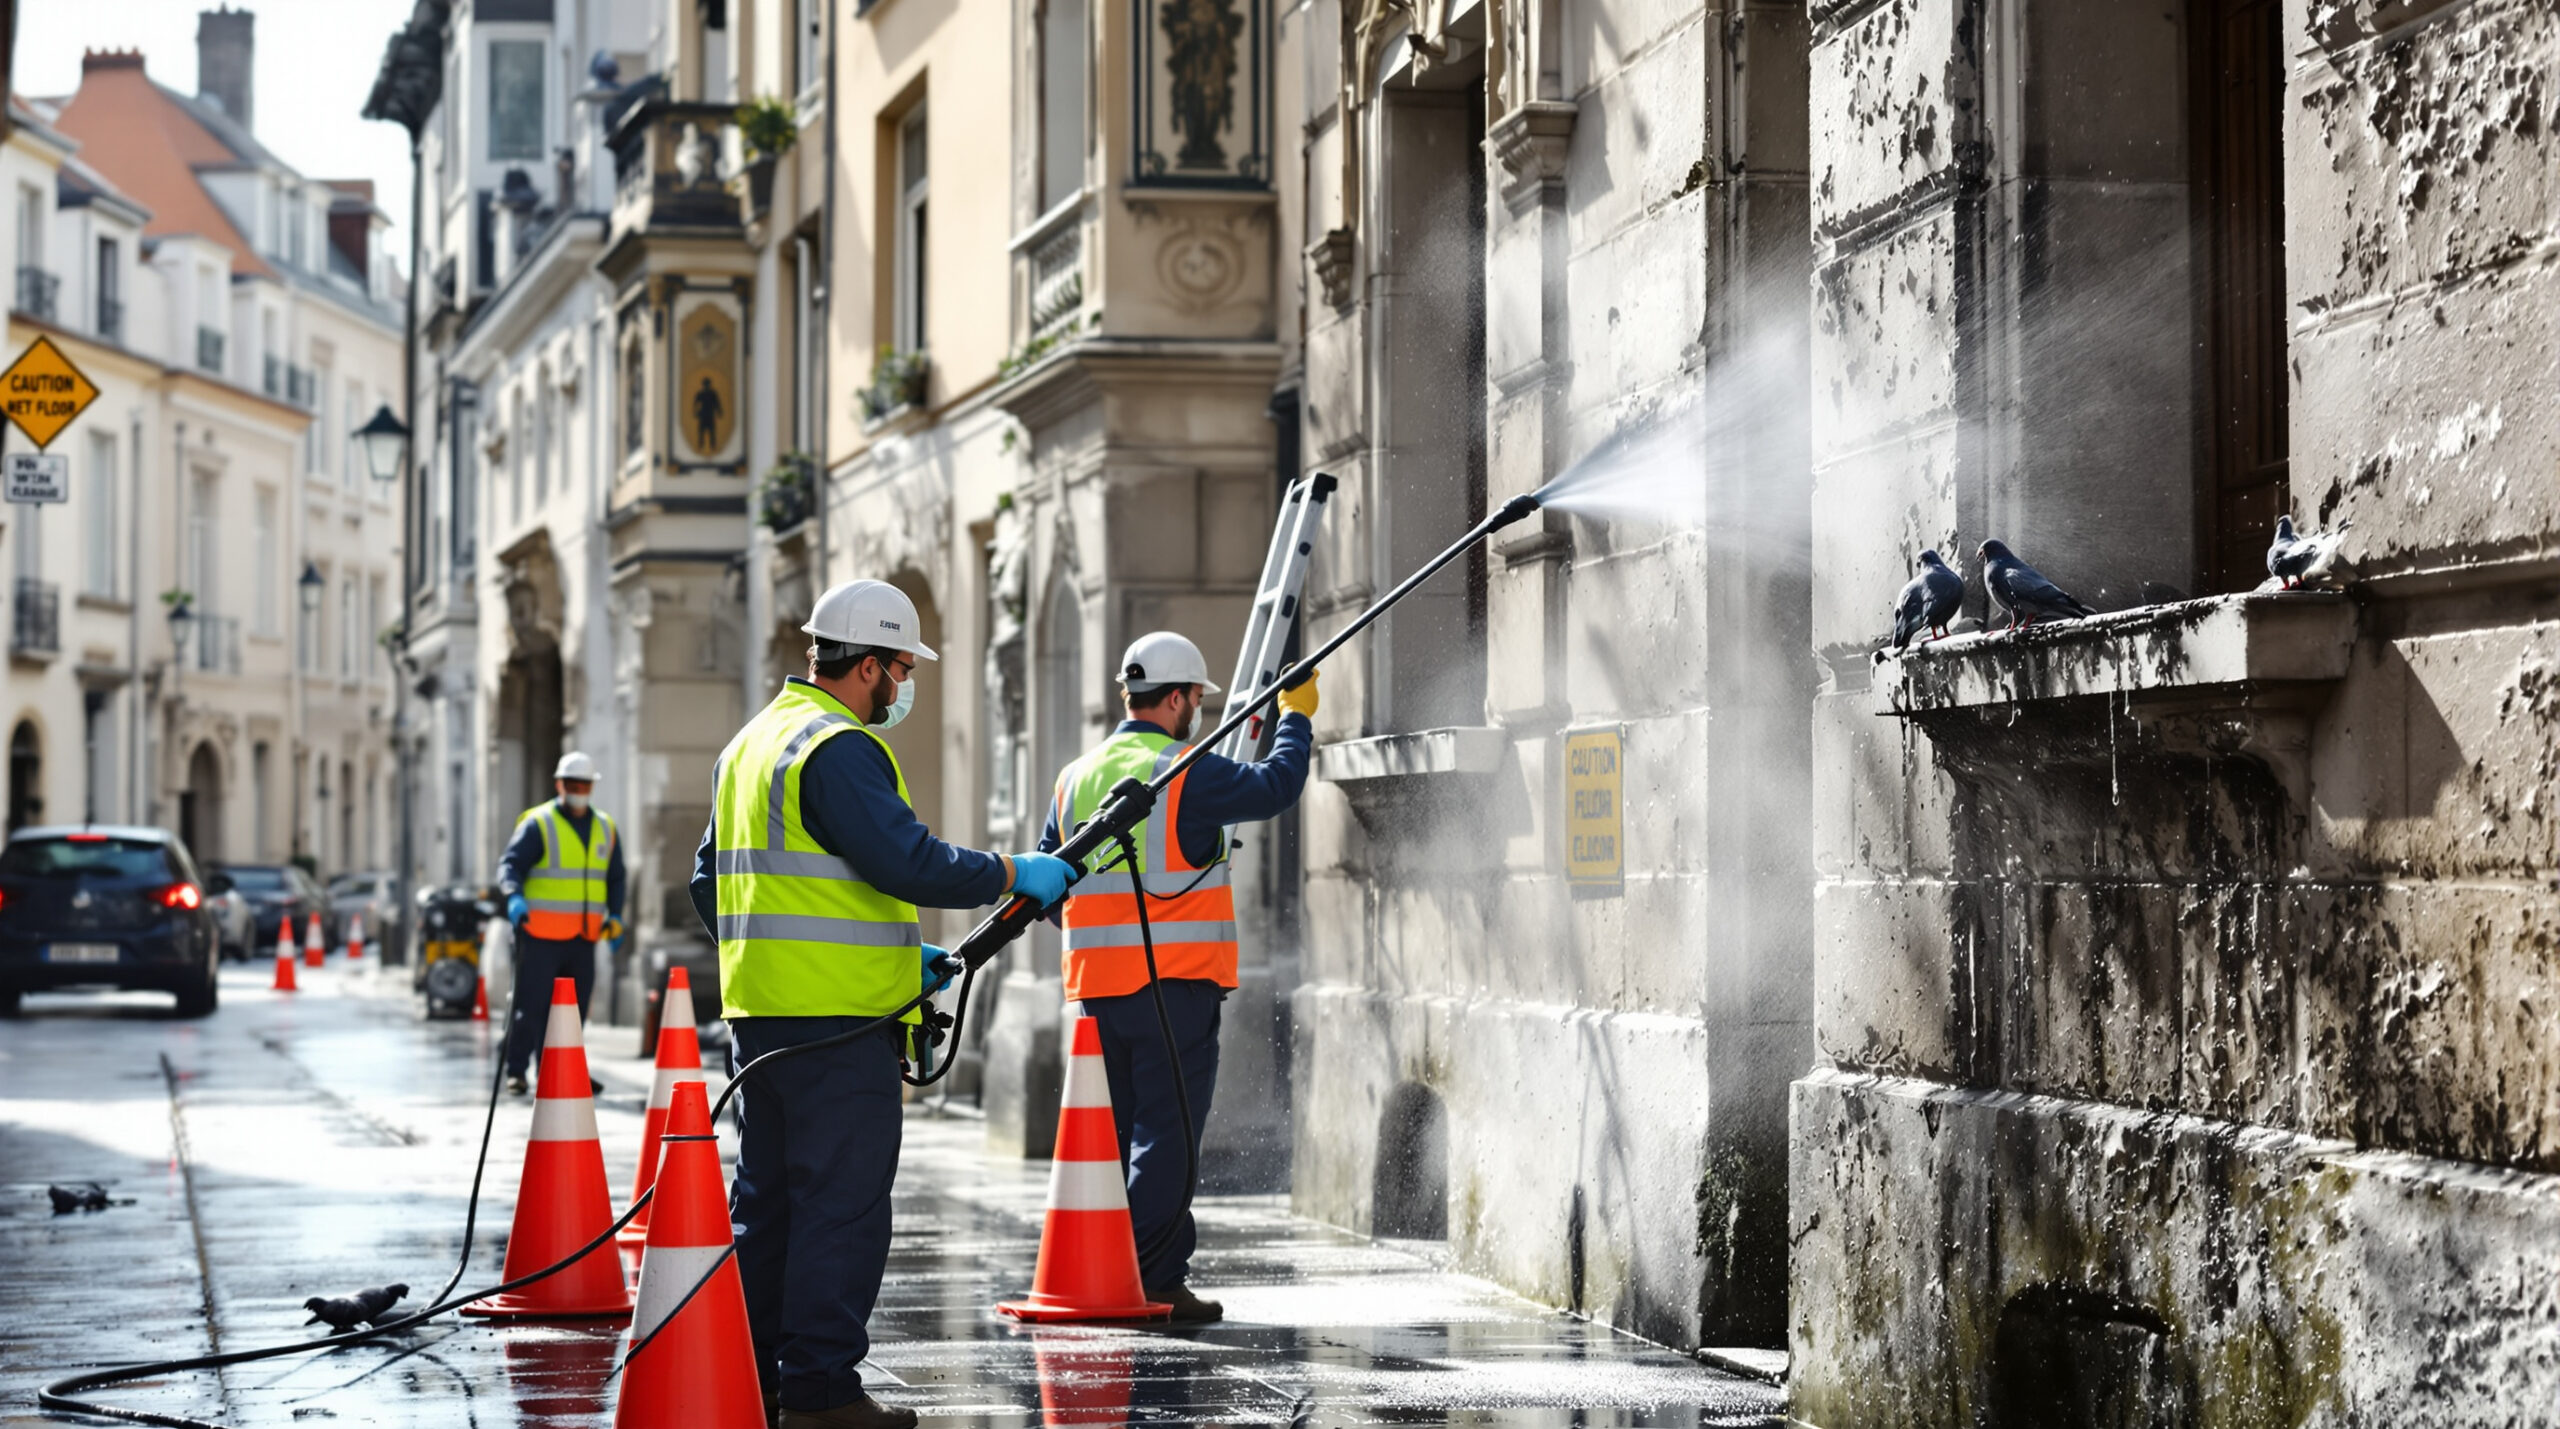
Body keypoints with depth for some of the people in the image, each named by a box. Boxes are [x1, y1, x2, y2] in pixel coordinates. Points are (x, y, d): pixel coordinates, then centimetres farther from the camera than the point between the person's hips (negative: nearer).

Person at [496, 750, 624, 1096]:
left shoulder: (606, 829, 15)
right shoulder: (538, 824, -3)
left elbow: (615, 877, 23)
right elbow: (510, 863, -11)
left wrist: (615, 915, 10)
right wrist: (514, 896, -30)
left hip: (584, 937, 6)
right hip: (541, 933, -6)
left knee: (576, 1005, 7)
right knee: (531, 1004, -7)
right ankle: (516, 1070, -1)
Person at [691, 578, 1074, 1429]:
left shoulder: (752, 743, 18)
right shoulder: (839, 749, -14)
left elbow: (712, 883, 24)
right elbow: (908, 862, -23)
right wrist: (1013, 875, -9)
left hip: (760, 1009, 10)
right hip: (837, 1019, -10)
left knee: (768, 1196, 14)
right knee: (843, 1202, -5)